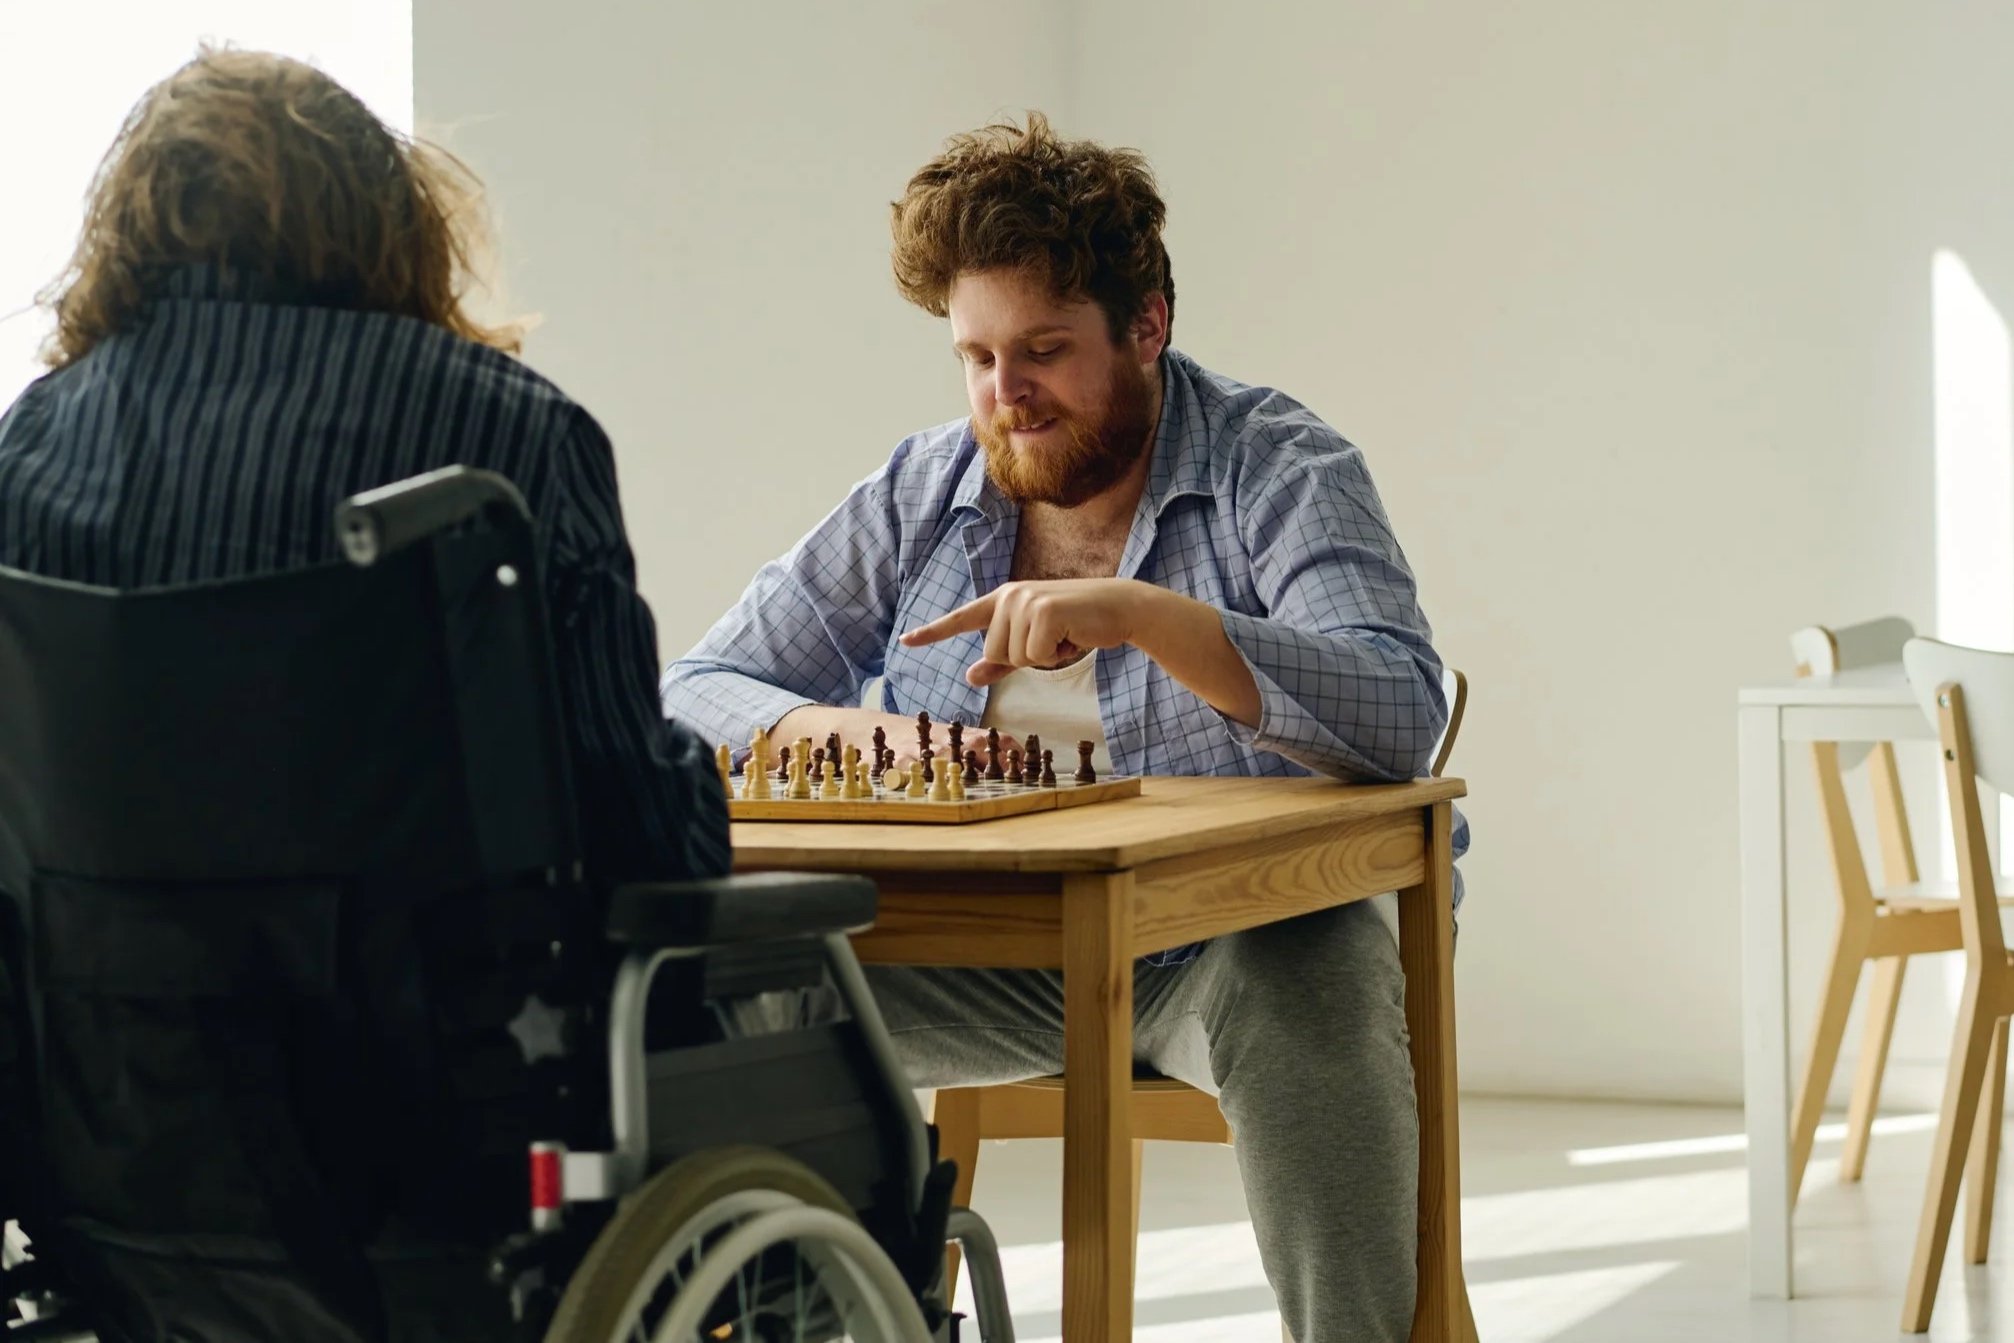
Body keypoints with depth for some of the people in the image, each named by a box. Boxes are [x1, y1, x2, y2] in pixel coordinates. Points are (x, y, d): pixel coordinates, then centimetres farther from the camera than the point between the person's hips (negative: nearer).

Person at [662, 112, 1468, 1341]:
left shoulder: (1278, 471, -6)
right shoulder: (919, 499, 7)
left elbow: (1402, 719, -23)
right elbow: (696, 695, 4)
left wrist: (1142, 617, -34)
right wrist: (841, 730, -19)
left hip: (1230, 932, -3)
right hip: (985, 952, 4)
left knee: (1316, 984, -37)